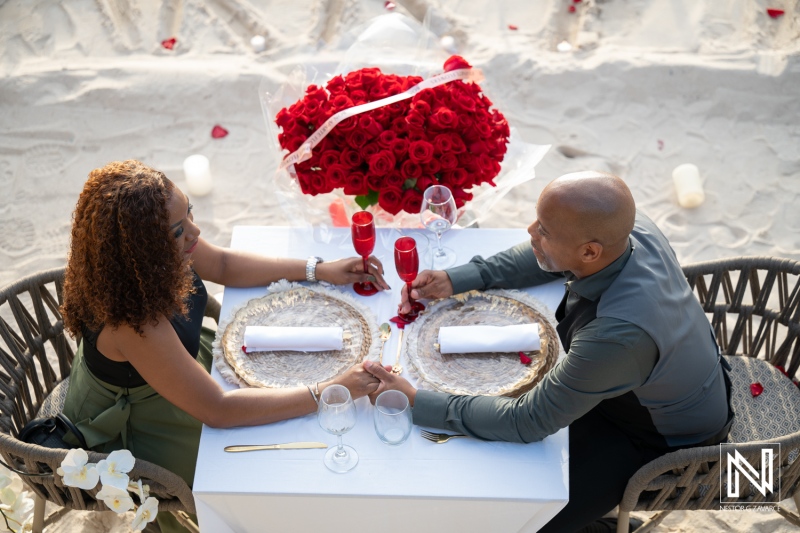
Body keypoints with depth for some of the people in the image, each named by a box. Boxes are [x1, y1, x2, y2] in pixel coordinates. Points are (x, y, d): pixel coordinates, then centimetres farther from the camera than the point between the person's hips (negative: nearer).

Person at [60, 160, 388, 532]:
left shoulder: (159, 257, -22)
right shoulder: (131, 321, -43)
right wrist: (329, 392, -37)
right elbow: (218, 410, -38)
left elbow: (222, 265, -1)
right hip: (127, 432, -7)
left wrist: (320, 270, -7)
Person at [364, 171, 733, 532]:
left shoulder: (619, 334, -45)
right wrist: (457, 279, -11)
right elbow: (543, 256, -1)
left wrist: (416, 403, -28)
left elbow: (527, 421, -32)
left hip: (665, 439, -7)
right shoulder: (629, 229, -23)